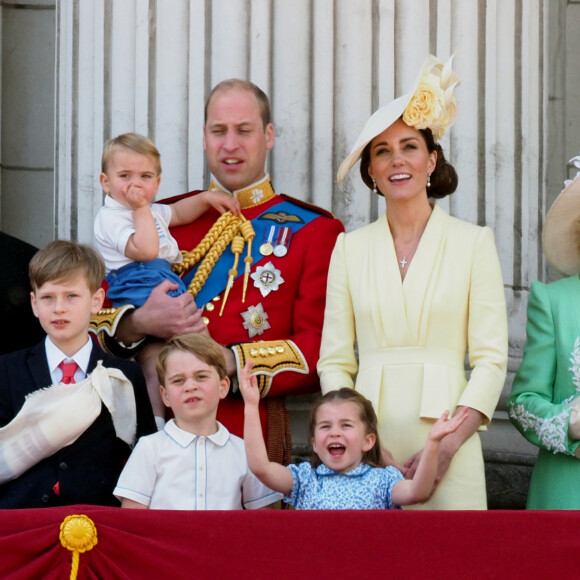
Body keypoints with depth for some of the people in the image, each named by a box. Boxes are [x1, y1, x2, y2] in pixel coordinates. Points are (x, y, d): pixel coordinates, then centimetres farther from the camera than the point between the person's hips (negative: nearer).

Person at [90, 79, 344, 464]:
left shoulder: (314, 230, 4)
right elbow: (94, 317, 12)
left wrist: (231, 362, -16)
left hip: (253, 435, -2)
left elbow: (320, 349, -4)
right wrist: (140, 324, -10)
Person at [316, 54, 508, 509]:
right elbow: (334, 361, 8)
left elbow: (491, 358, 0)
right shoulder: (350, 248, 10)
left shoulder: (473, 242, 4)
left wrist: (449, 441, -13)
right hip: (369, 438, 2)